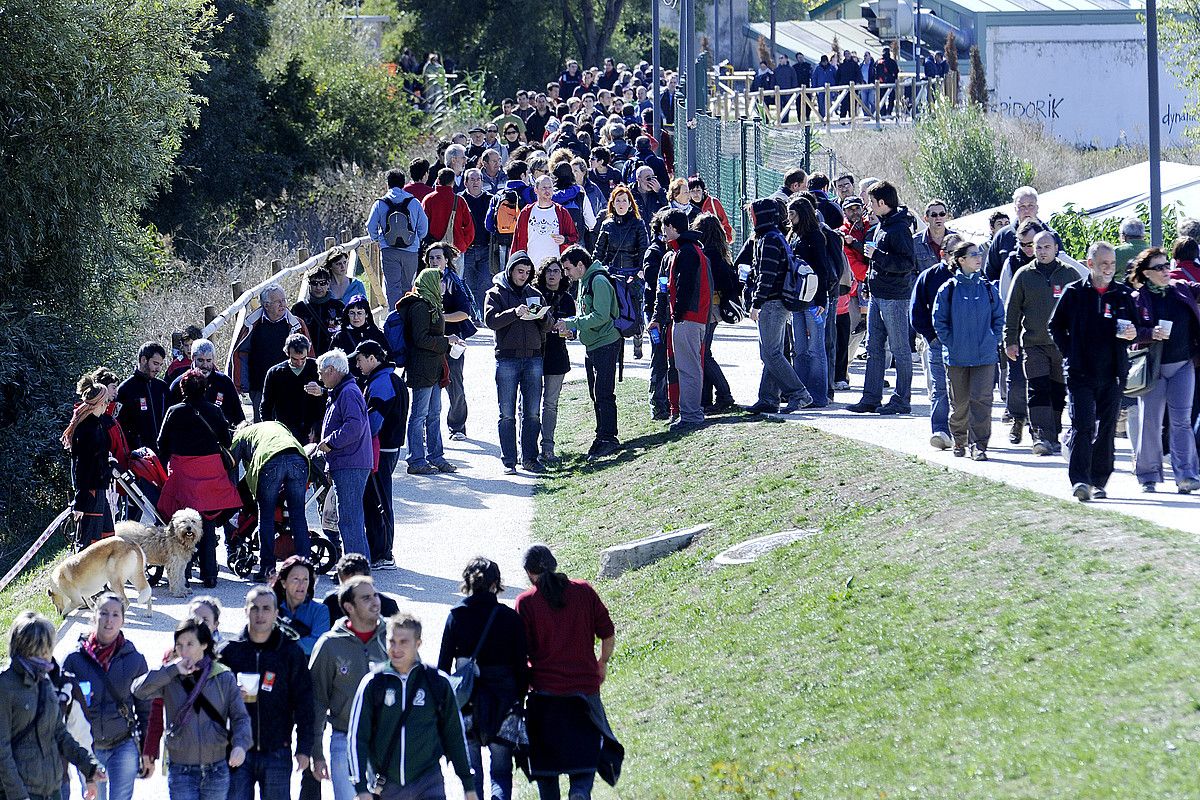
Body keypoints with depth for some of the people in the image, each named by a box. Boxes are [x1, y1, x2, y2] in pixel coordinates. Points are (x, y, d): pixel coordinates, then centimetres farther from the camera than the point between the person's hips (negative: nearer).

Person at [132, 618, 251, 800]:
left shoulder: (224, 678, 0)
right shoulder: (170, 679, 0)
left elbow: (240, 716, 1)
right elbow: (139, 690, -15)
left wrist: (240, 743, -18)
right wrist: (173, 670, -19)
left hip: (216, 770, 1)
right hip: (181, 771, -1)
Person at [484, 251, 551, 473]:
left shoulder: (534, 294, 15)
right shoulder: (496, 293, 4)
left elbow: (548, 325, 11)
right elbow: (490, 320, -12)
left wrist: (542, 316, -11)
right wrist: (514, 313, -25)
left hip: (533, 358, 4)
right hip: (507, 359, -3)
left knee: (532, 413, 4)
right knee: (507, 414, -1)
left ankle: (529, 459, 10)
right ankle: (509, 461, 1)